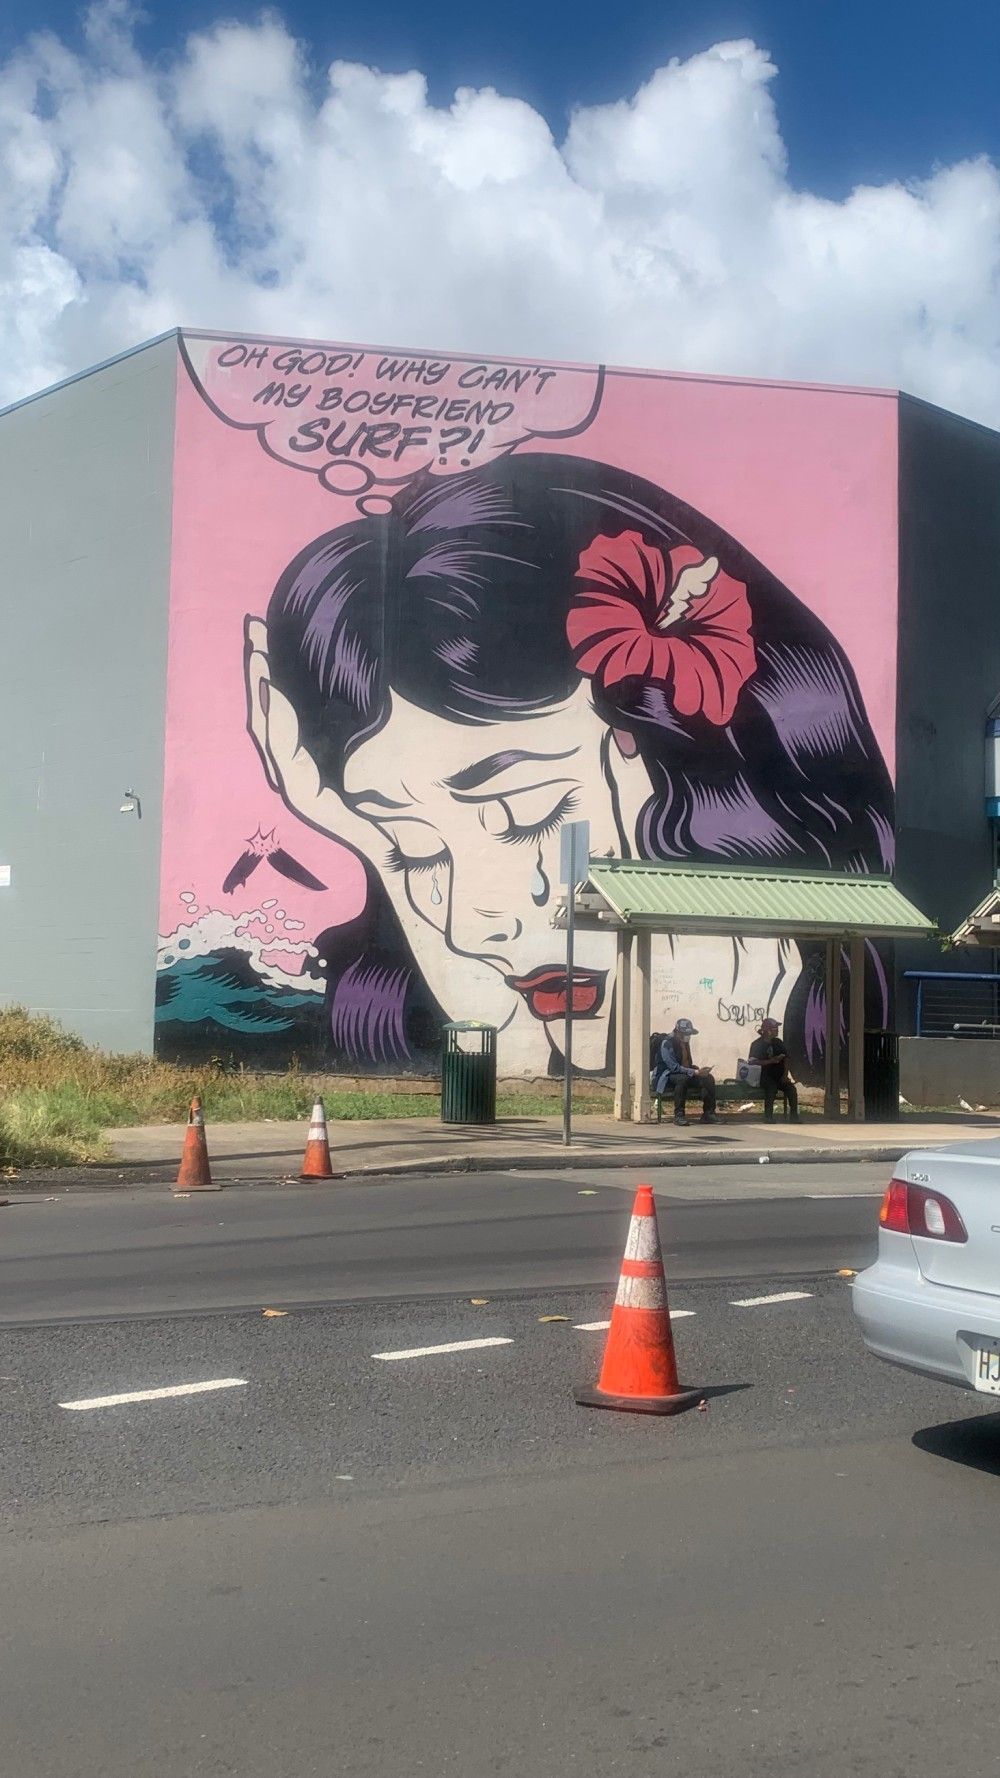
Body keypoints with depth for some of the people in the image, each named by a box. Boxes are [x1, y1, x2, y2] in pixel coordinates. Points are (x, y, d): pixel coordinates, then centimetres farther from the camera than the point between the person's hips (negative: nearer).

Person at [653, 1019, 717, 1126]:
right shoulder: (667, 1043, -16)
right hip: (666, 1079, -8)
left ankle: (708, 1113, -11)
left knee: (709, 1078, -12)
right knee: (683, 1078, -40)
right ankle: (678, 1115, -35)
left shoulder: (684, 1043, 12)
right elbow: (674, 1067, -25)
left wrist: (698, 1070, -1)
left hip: (684, 1074, 8)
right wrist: (696, 1072, -29)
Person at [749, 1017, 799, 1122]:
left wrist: (785, 1075, -4)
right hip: (764, 1077, -5)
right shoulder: (756, 1044, -2)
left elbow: (786, 1058, 11)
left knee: (791, 1088, -21)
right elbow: (753, 1061, -16)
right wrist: (771, 1060, -20)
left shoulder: (778, 1042, 15)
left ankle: (794, 1117, -17)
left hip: (779, 1077, 5)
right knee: (772, 1087, -35)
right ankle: (768, 1117, -33)